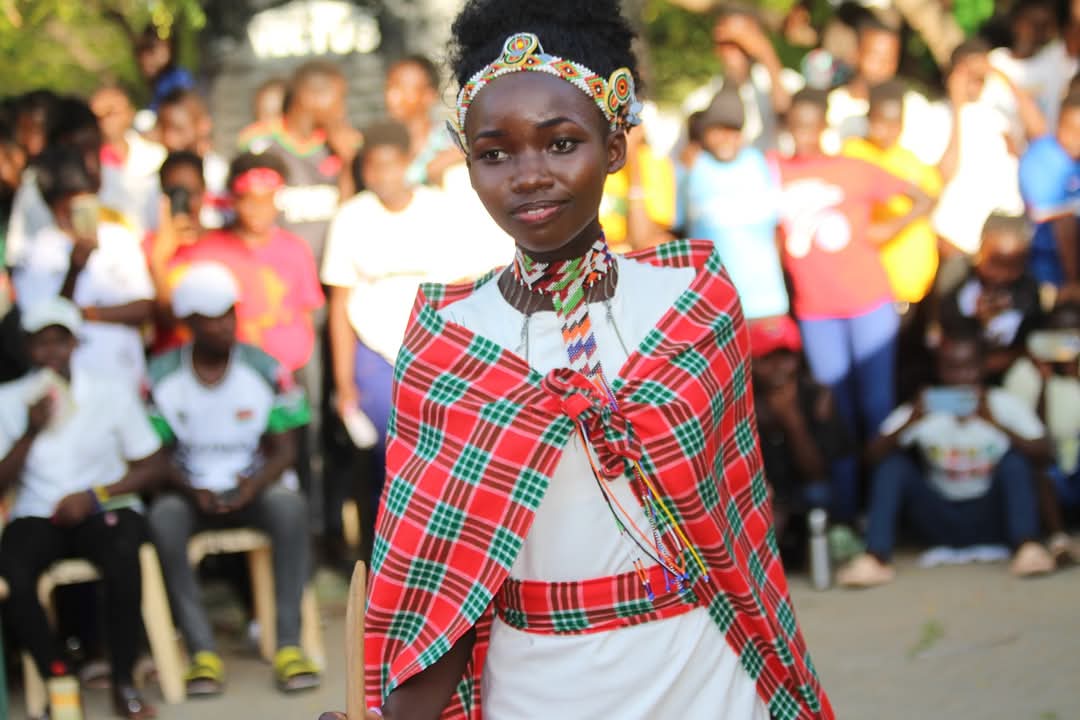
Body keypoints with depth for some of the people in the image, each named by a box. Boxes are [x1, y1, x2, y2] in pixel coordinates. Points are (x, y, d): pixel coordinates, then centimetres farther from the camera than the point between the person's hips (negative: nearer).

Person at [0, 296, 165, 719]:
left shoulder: (113, 393, 3)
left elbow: (152, 467, 3)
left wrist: (93, 495, -11)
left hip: (105, 510, -1)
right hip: (37, 516, 1)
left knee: (123, 558, -36)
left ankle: (124, 682, -21)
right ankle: (57, 675, -14)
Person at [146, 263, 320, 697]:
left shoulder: (266, 371, -2)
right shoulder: (161, 379, -2)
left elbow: (283, 449, 0)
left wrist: (256, 484, -21)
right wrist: (192, 490, -21)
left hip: (250, 489, 0)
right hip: (190, 493, 0)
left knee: (290, 506, -33)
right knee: (163, 519, -34)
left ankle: (288, 644, -30)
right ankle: (202, 651, -31)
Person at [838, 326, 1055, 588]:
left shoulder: (1005, 406, -7)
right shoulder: (925, 409, -4)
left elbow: (1042, 453, -22)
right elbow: (874, 455, -14)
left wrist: (995, 423, -37)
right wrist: (911, 422, -33)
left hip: (990, 518, -1)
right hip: (940, 524, 2)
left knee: (1015, 456, -25)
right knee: (893, 462, -18)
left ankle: (1028, 547, -41)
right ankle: (875, 560, -32)